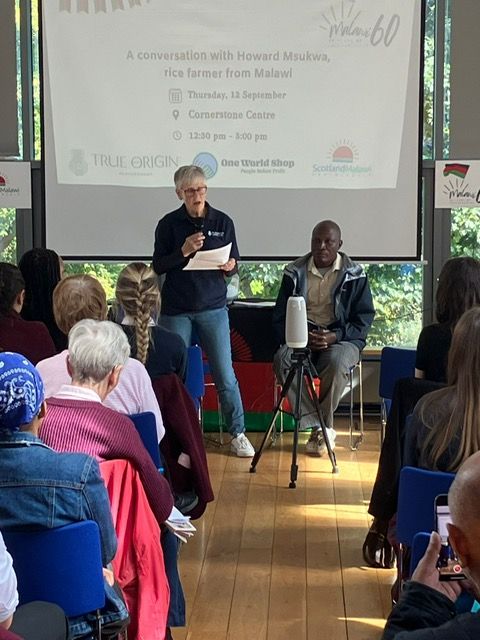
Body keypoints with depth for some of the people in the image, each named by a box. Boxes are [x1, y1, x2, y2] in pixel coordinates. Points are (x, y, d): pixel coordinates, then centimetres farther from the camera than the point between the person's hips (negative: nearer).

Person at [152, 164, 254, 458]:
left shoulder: (223, 222, 4)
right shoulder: (169, 224, 1)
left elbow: (234, 263, 9)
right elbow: (158, 266, 0)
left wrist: (230, 266, -14)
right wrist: (183, 252, -16)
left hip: (213, 307, 0)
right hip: (176, 309, 0)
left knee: (225, 375, 0)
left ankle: (238, 433, 9)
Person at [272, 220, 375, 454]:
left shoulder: (354, 274, 2)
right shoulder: (294, 272, 8)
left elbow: (364, 319, 0)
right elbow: (280, 316, 9)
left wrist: (334, 336, -18)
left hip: (341, 338, -2)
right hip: (301, 336, 2)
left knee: (336, 362, -37)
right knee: (282, 359, -30)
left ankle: (323, 426, -17)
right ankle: (318, 427, -23)